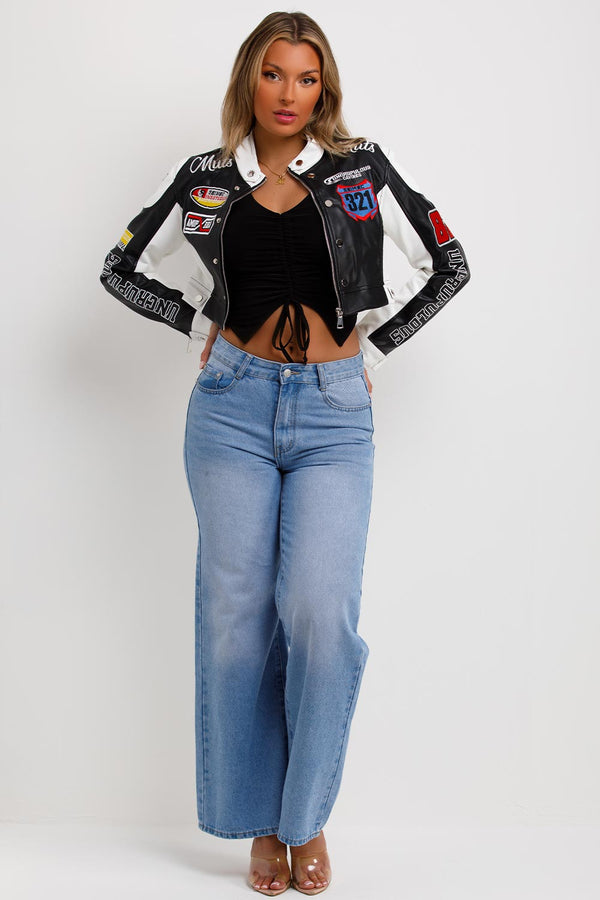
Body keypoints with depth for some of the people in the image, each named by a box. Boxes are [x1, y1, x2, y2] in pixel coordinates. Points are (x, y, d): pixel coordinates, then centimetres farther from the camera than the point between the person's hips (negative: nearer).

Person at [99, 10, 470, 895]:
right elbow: (121, 270, 17)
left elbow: (448, 266, 10)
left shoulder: (363, 169, 6)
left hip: (333, 414, -1)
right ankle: (263, 825, 16)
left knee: (320, 609, -14)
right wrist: (201, 324, 7)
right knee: (239, 614, 0)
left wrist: (375, 345, 5)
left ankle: (309, 817, 8)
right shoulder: (204, 179, 8)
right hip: (233, 406, 1)